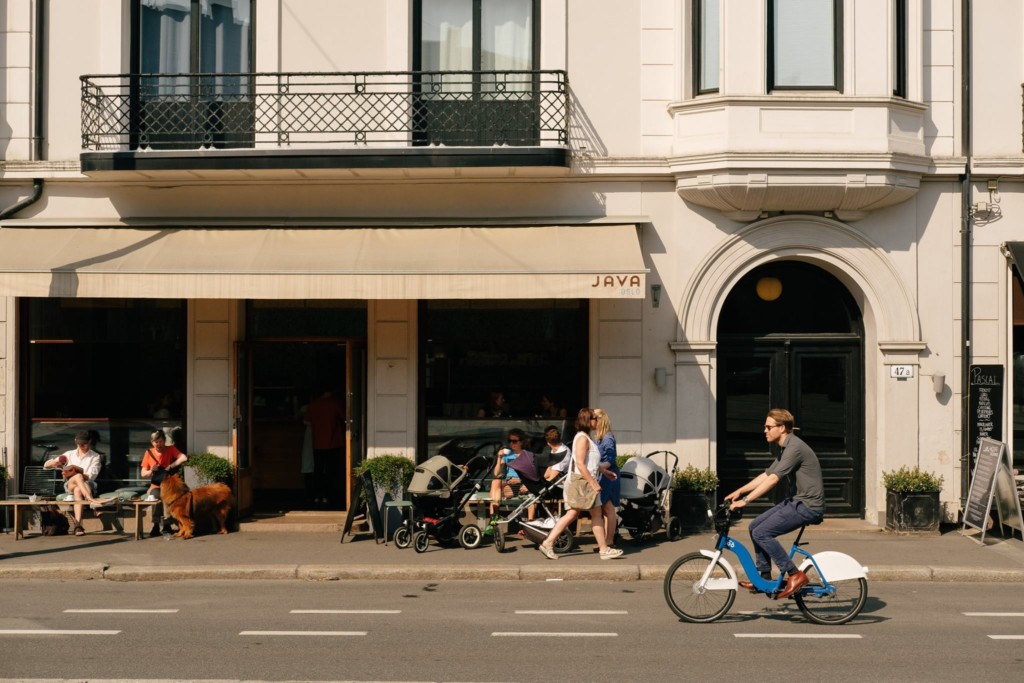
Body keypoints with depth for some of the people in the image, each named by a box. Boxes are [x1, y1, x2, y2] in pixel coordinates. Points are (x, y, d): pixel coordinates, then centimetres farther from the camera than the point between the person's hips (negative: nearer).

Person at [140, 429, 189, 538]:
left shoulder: (171, 449, -1)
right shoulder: (149, 453, 5)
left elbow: (184, 458, -19)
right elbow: (143, 474, 7)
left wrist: (170, 466, -23)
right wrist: (151, 471, -14)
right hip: (156, 486, 1)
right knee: (154, 495, -34)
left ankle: (165, 525, -27)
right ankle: (156, 525, -26)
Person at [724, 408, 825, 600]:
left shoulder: (795, 448, -18)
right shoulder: (786, 449, 15)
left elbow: (772, 480, -23)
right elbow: (765, 475, 19)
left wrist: (745, 500, -23)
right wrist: (740, 491, 10)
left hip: (809, 505, -10)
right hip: (798, 501, 10)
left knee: (761, 533, -16)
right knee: (755, 526, 8)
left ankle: (795, 575, -9)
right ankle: (764, 577, 14)